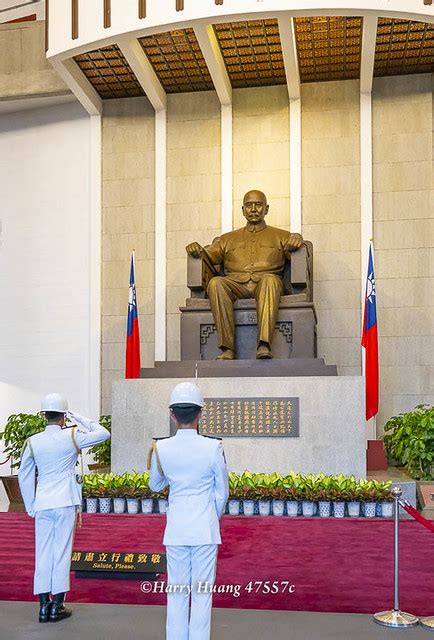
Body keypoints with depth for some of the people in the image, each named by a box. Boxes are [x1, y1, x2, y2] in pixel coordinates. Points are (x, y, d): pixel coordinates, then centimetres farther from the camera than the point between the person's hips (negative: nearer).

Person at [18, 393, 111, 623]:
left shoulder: (32, 442, 3)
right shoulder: (72, 436, -6)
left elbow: (24, 477, 9)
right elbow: (104, 433, 4)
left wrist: (31, 507, 16)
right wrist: (79, 419, 6)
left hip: (42, 504, 3)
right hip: (65, 502, -3)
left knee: (43, 554, 7)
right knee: (62, 552, 3)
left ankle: (44, 606, 10)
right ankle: (57, 607, 7)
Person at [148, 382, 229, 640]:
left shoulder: (161, 449, -6)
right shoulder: (213, 448, -12)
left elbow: (155, 485, 12)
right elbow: (222, 493, -2)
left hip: (175, 529, 2)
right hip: (205, 529, -2)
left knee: (176, 594, 12)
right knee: (202, 594, 7)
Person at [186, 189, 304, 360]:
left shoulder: (280, 236, 26)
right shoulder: (228, 239, 31)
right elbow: (209, 255, 19)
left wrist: (297, 239, -13)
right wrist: (197, 250, -3)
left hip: (264, 282, -1)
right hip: (235, 283, 1)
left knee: (270, 279, -38)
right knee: (215, 283, -33)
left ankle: (264, 345, -50)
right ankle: (227, 349, -39)